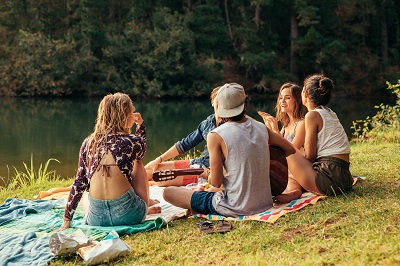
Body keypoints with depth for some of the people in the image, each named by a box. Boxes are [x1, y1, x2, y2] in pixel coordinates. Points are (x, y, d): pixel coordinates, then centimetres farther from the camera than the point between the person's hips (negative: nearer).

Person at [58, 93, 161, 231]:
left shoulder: (89, 142, 4)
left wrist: (66, 221, 7)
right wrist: (141, 125, 27)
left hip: (96, 218, 3)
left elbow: (79, 184, 3)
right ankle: (144, 208, 36)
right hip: (127, 215, -3)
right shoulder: (133, 141, -4)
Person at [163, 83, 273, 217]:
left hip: (236, 209, -6)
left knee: (168, 192, 6)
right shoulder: (262, 128, 2)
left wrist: (208, 175, 7)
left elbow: (216, 182, -13)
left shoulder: (216, 136, -15)